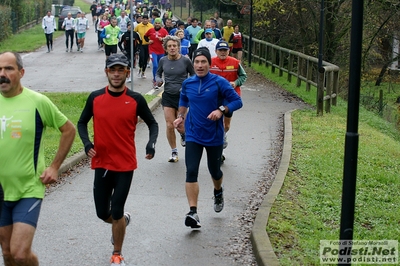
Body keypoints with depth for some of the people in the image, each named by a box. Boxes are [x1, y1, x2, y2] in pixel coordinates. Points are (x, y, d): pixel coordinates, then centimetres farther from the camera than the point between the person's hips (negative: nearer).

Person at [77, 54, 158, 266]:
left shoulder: (136, 99, -5)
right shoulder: (95, 98, -1)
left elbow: (152, 123, 6)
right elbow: (82, 122, 10)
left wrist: (151, 143, -13)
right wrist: (86, 142, -8)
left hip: (125, 164, -2)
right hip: (101, 163, 3)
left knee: (116, 212, -4)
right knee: (102, 213, 8)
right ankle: (122, 220, 44)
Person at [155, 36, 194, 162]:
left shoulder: (185, 60, -8)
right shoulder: (163, 60, 0)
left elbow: (193, 75, 4)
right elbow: (158, 73, 16)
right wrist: (158, 80, -6)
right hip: (168, 96, 2)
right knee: (170, 125, -2)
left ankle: (183, 134, 38)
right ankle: (174, 152, 16)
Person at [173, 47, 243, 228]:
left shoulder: (219, 82, -9)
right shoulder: (187, 84, 2)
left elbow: (237, 101, -9)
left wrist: (222, 110, -24)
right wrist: (180, 117, 8)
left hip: (214, 136, -2)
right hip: (193, 135, 2)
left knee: (214, 170, 14)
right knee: (191, 172, -13)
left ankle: (218, 192, 50)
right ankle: (193, 213, -14)